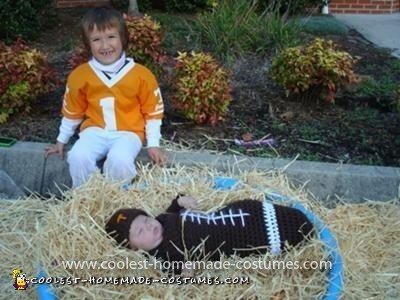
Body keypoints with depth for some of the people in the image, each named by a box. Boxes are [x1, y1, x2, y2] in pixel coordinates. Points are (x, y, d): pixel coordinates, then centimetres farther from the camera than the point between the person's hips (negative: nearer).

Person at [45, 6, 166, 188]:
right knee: (78, 157, -26)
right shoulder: (80, 75, -1)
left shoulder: (142, 75, -7)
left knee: (119, 159, -32)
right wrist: (61, 141, 19)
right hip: (95, 130, 2)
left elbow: (153, 112, 1)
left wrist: (153, 144, -3)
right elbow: (72, 112, 14)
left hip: (128, 132, -2)